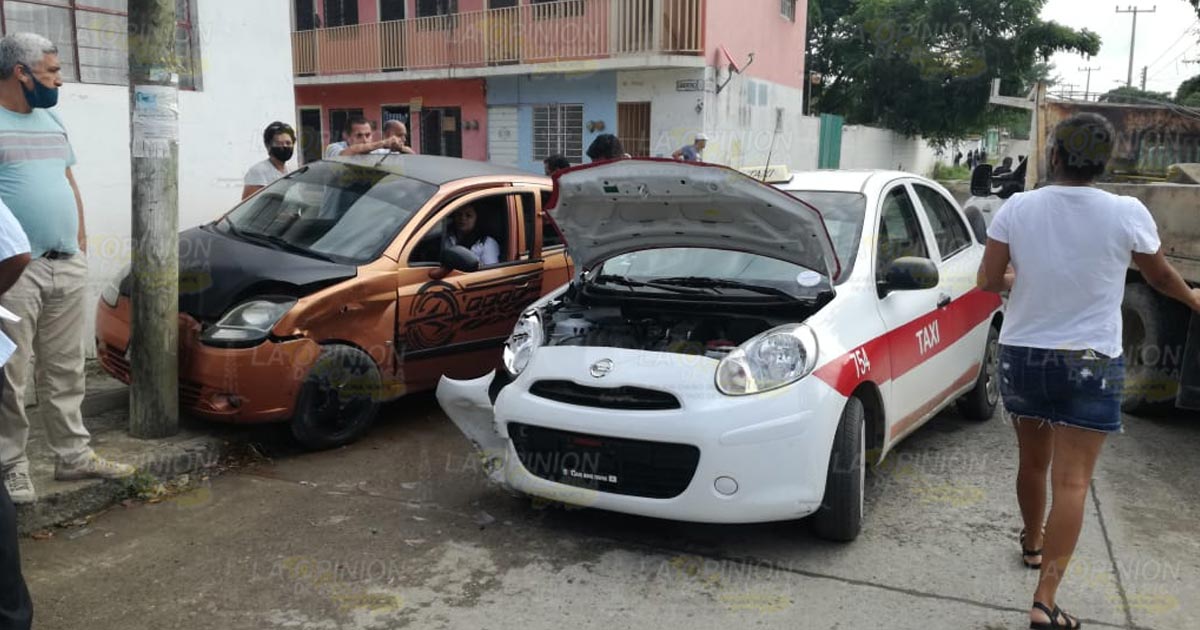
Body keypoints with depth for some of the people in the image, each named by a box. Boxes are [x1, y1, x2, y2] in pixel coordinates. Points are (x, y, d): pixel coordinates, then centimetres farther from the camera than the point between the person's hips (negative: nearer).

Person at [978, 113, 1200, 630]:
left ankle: (1033, 543, 45)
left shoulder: (1017, 208, -8)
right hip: (1090, 363, -2)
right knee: (1072, 481, -1)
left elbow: (988, 281, -4)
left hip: (1022, 357, 3)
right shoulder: (1128, 214, -9)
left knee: (1032, 462, 22)